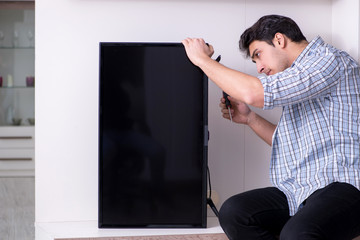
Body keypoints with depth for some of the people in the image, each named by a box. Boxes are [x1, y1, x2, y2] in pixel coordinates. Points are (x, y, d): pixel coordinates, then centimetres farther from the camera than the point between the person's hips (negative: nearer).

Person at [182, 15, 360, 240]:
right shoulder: (298, 75, 23)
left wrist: (202, 59, -7)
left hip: (339, 184, -9)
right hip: (298, 192, 9)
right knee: (232, 212, -13)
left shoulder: (331, 61, -9)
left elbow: (254, 93, -19)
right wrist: (249, 118, 17)